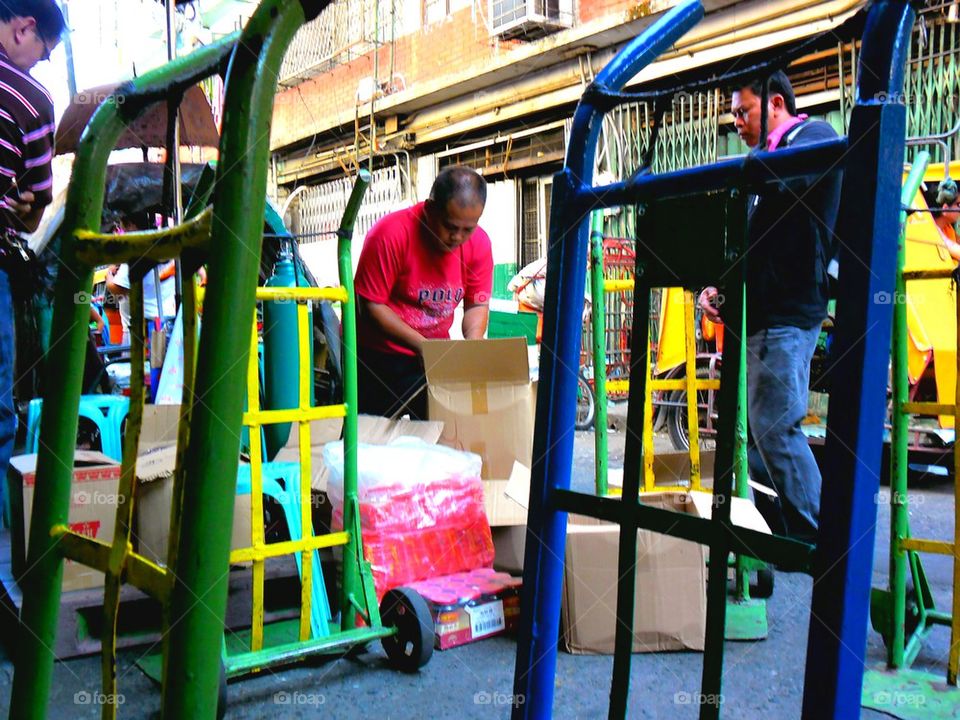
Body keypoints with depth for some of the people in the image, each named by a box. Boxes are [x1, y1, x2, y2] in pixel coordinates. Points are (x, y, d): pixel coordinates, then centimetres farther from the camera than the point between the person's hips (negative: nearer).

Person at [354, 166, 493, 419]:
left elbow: (477, 305, 1)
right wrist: (420, 345, -25)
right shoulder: (391, 234, -22)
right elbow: (370, 306, -20)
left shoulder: (479, 243, -8)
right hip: (376, 356, -3)